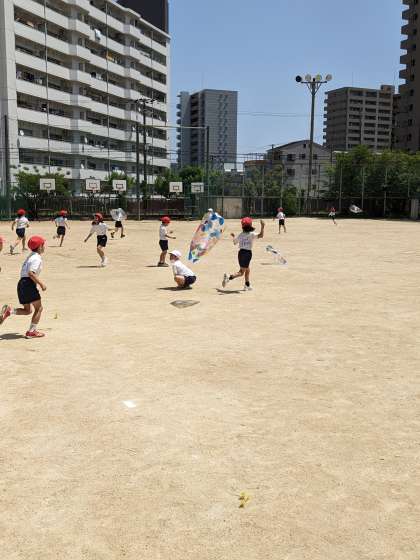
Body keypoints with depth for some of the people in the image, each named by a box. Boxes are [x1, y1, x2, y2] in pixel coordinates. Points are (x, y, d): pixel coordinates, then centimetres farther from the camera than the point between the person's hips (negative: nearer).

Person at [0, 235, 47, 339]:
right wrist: (41, 284, -17)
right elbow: (31, 273, -23)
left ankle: (9, 310, -3)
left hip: (21, 283, 9)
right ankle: (32, 331, 2)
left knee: (28, 310, 16)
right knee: (39, 308, 1)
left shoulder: (31, 256, 19)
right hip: (28, 284, -9)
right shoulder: (37, 258, -11)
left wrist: (37, 282, 24)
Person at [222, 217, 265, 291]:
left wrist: (233, 236, 41)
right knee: (241, 272, -6)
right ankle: (229, 278, -27)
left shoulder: (240, 235, 9)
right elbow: (261, 235, -21)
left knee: (247, 270, 23)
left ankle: (247, 285, 30)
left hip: (241, 252, 7)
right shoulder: (252, 234, -6)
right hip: (247, 253, -7)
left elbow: (235, 242, 23)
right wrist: (262, 227, -18)